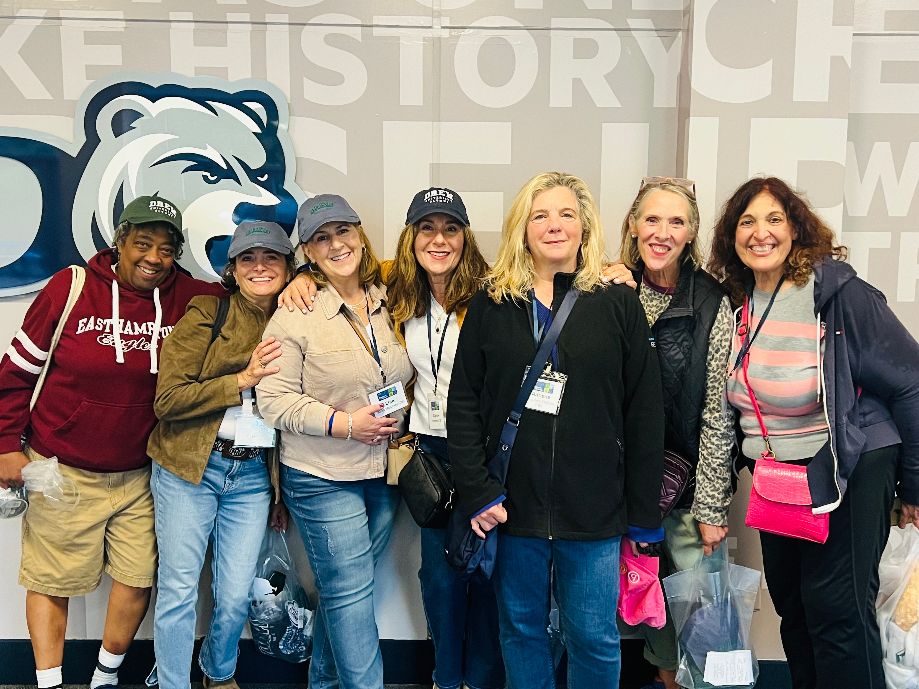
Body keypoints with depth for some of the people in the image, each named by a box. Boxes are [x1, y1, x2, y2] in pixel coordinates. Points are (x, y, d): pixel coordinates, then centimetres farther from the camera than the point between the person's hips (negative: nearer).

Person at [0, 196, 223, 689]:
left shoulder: (187, 298, -4)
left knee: (138, 580, 5)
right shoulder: (71, 288, -9)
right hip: (62, 470, -2)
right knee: (52, 581, 8)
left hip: (140, 475, 2)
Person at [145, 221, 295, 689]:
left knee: (235, 598, 6)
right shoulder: (207, 312, -3)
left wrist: (285, 493, 13)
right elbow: (168, 400, -10)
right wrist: (244, 379, -16)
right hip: (189, 468, -2)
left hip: (254, 476, 3)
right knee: (178, 590, 2)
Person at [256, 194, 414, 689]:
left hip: (384, 471, 5)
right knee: (351, 591, 1)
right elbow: (274, 400, -14)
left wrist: (398, 416, 2)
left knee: (343, 587, 18)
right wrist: (343, 423, -20)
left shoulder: (388, 303, 4)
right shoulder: (296, 315, -12)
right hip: (322, 477, -5)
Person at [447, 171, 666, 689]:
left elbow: (645, 413, -1)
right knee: (521, 631, 16)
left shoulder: (619, 304, -1)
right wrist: (476, 491, -8)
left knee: (595, 639, 10)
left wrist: (645, 513, -1)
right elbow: (463, 403, 1)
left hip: (594, 508, -1)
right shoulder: (492, 304, 2)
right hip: (512, 504, 1)